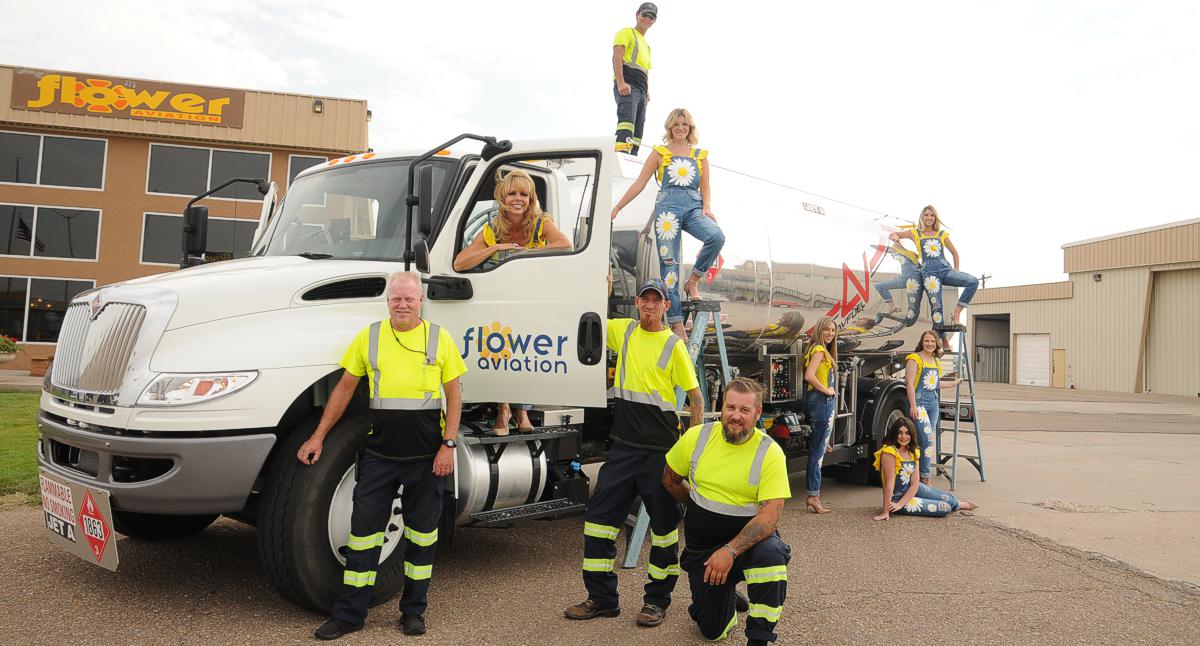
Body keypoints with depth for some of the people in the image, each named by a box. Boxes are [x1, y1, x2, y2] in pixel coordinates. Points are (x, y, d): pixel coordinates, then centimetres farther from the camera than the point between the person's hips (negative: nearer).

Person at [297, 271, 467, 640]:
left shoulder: (439, 338, 2)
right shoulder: (370, 336, 4)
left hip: (426, 457, 0)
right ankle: (349, 614, 16)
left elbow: (454, 395, 2)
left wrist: (448, 445, -6)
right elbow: (344, 389, 10)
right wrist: (318, 437, 8)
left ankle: (414, 610, 24)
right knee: (364, 529, 3)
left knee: (422, 531, 10)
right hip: (379, 454, 1)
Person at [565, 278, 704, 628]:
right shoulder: (624, 330, 8)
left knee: (663, 521, 5)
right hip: (623, 446, 4)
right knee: (599, 514, 4)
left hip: (661, 450, -4)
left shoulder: (674, 345, -3)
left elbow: (695, 397, 0)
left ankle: (657, 599, 22)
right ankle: (602, 598, 17)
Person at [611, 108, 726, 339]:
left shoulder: (700, 155, 21)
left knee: (717, 236, -30)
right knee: (669, 263, -10)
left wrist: (707, 207, -1)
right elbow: (639, 184, 14)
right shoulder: (660, 153, 15)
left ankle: (693, 281, -10)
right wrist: (617, 208, 10)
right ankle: (676, 323, -9)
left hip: (694, 207, 2)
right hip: (667, 206, -2)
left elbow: (706, 189, 20)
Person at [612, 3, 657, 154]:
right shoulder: (627, 32, 9)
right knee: (627, 125, -28)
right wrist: (620, 83, -20)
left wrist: (647, 92, 14)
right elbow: (617, 57, -6)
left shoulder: (646, 45, 33)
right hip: (627, 86, -9)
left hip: (641, 91, 9)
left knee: (637, 135, 2)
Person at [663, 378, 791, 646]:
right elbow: (670, 479, 10)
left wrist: (730, 551, -32)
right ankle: (729, 596, 40)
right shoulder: (696, 437, -7)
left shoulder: (770, 453, -16)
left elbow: (770, 516, -22)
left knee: (770, 554, -38)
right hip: (701, 544, 3)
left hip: (749, 539, -2)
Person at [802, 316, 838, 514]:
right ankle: (814, 496, -4)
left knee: (817, 449, 13)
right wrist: (827, 390, -15)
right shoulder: (819, 350, -12)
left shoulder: (821, 350, 18)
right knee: (818, 450, -7)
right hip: (822, 401, -10)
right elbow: (809, 376, -24)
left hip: (823, 402, 10)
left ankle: (813, 495, 18)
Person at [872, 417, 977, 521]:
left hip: (911, 491, 7)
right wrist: (885, 511, -27)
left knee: (950, 499, 7)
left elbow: (915, 484, -6)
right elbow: (889, 484, -27)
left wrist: (900, 504, -19)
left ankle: (962, 504, 44)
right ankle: (959, 505, 29)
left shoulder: (913, 452, 0)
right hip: (897, 496, -7)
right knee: (944, 508, -7)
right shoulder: (889, 453, -24)